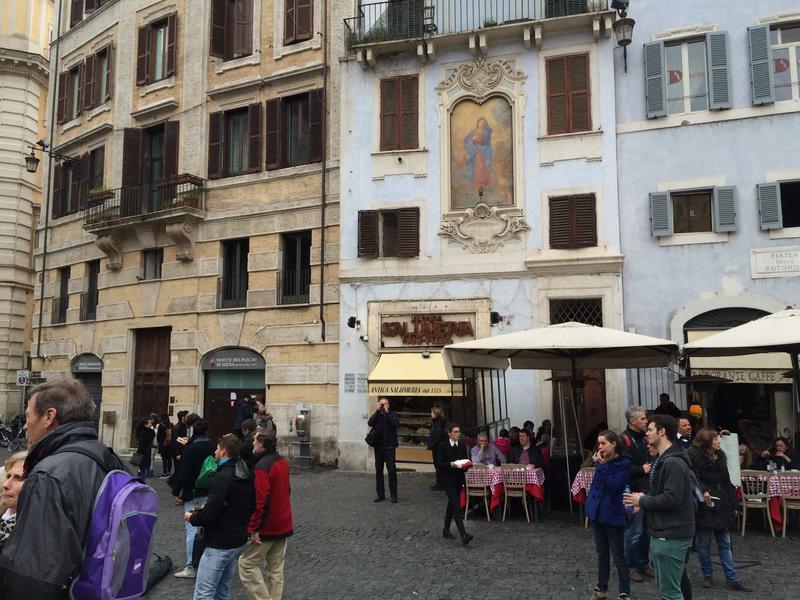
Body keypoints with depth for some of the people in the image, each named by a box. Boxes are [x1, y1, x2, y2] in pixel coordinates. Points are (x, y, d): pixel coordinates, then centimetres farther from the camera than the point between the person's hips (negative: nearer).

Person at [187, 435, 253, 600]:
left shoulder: (223, 477, -20)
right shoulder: (244, 475, 7)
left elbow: (210, 515, -23)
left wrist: (192, 518, -2)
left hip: (220, 545, -9)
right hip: (239, 541, 9)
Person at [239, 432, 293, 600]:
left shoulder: (262, 466, -21)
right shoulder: (282, 461, 6)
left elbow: (262, 501, -26)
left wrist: (254, 528, -19)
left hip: (267, 528, -8)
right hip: (283, 525, 8)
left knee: (247, 564, 4)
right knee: (276, 567, 14)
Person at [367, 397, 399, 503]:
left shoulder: (392, 414, 3)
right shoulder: (376, 415, 8)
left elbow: (395, 423, -16)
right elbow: (370, 423, -11)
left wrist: (387, 412, -16)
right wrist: (377, 411, -15)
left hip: (389, 446, -3)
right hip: (378, 446, 3)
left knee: (392, 470, -5)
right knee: (378, 471, 7)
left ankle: (393, 495, 2)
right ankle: (380, 494, 16)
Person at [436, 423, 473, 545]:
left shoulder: (462, 445, 6)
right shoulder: (443, 446, -8)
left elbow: (466, 460, 10)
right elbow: (440, 463, -9)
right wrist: (450, 464, -25)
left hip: (459, 479, 6)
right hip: (448, 480, -6)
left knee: (451, 505, 17)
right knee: (456, 506, -14)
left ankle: (446, 530, 32)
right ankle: (463, 535, -19)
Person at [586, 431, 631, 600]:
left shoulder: (624, 463, -13)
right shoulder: (601, 460, 3)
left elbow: (615, 485, -23)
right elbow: (595, 483, 4)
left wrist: (602, 465, -23)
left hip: (613, 514, -6)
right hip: (597, 511, 6)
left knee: (618, 556, 2)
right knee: (602, 553, 17)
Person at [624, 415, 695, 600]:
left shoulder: (673, 462, -19)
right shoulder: (663, 460, 15)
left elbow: (672, 499, -27)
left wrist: (642, 501, -15)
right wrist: (645, 498, 6)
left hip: (671, 536, -10)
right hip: (663, 533, 10)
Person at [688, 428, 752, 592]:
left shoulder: (720, 456, 10)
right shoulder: (694, 456, -10)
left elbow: (727, 482, 13)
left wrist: (733, 505, 12)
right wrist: (703, 491, -38)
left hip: (721, 506, 6)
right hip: (704, 506, -5)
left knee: (725, 543, 7)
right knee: (704, 543, 5)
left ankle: (732, 579, 11)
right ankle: (707, 575, 18)